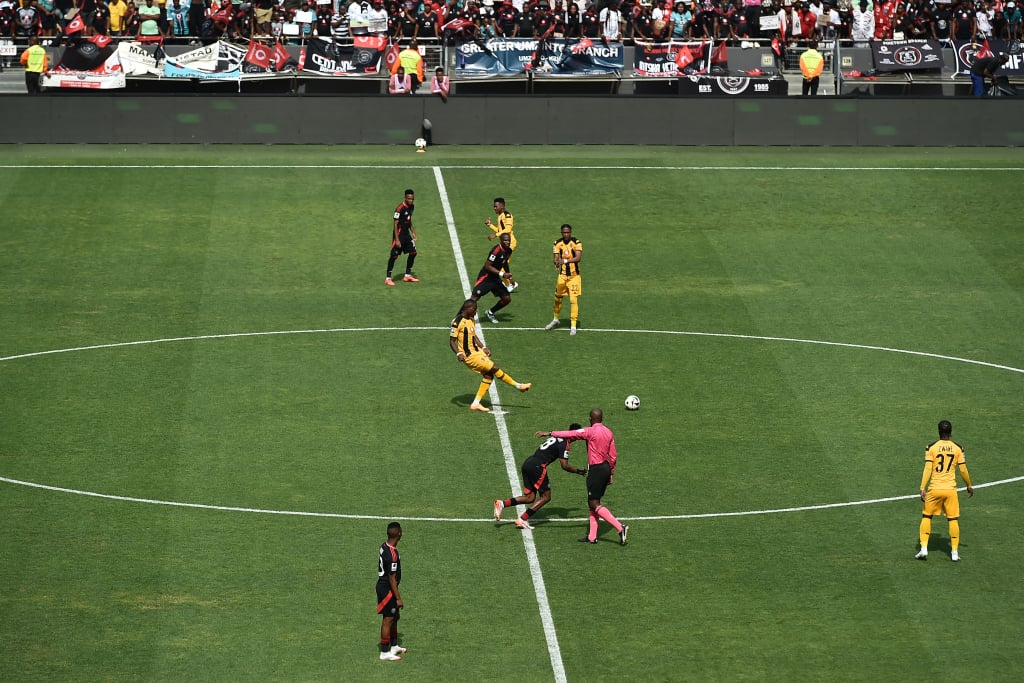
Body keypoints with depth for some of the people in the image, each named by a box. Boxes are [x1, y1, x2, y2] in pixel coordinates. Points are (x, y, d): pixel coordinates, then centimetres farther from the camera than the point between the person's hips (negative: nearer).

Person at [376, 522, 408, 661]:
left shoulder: (384, 547, 3)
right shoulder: (392, 554, -27)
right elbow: (392, 578, -23)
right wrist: (398, 598, -17)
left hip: (382, 585, 10)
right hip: (387, 590, -10)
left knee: (395, 617, 21)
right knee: (388, 620, 0)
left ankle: (394, 646, 34)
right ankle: (384, 653, 8)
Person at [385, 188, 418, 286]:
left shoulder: (411, 207, 6)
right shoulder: (400, 209, -20)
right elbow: (395, 224, -19)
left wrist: (413, 233, 18)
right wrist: (397, 240, -22)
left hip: (406, 234, 8)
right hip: (399, 234, -8)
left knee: (413, 252, 9)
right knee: (394, 255, -5)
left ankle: (408, 275, 22)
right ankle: (388, 278, 0)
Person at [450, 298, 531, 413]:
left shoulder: (472, 319, 10)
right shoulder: (457, 322, -17)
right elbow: (452, 340, -14)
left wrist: (483, 348, 14)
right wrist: (458, 354, -26)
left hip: (477, 351, 9)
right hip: (470, 355, -9)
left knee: (488, 375, 3)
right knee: (494, 368, -9)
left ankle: (475, 403, 6)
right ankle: (518, 386, 3)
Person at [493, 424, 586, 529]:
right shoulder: (564, 444, -6)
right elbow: (564, 466, -7)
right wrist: (578, 471, 3)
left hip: (527, 462, 9)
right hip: (537, 467, -9)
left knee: (529, 498, 11)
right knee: (546, 497, 2)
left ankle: (502, 504, -2)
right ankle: (522, 519, -4)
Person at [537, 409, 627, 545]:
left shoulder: (591, 431, -13)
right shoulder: (608, 433, 9)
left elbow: (570, 434, -11)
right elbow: (613, 456, 12)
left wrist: (549, 433, -3)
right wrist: (612, 474, 21)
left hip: (596, 469, -8)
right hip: (606, 468, 8)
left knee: (594, 504, -6)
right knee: (593, 503, 14)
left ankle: (620, 527, -17)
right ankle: (592, 536, 14)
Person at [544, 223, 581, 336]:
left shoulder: (576, 243, -12)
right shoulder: (558, 243, 0)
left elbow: (578, 257, -24)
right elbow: (556, 258, -5)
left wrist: (565, 261, -38)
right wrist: (557, 262, -30)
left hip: (574, 276, -4)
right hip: (562, 275, 4)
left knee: (573, 300, -10)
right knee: (557, 298, 15)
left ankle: (573, 326, -4)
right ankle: (555, 320, 38)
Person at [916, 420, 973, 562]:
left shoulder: (931, 447, -3)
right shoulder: (957, 448, 1)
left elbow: (927, 469, -10)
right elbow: (963, 470, 4)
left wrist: (922, 489, -10)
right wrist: (969, 486, 19)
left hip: (934, 488, -1)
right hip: (950, 489, 1)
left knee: (926, 517, 13)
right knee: (953, 520, 8)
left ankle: (924, 549, 5)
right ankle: (955, 552, 8)